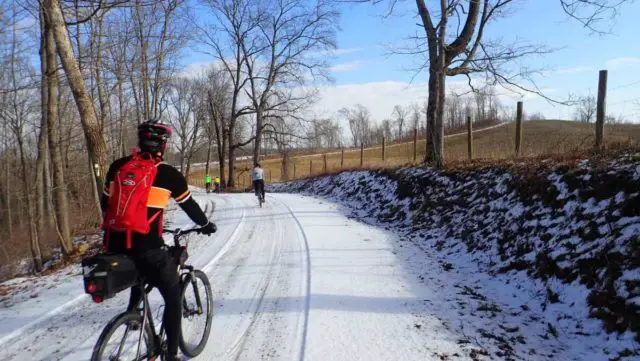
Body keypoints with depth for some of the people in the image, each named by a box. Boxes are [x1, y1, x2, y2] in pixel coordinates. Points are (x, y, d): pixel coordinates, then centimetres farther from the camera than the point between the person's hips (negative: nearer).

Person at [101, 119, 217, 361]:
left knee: (141, 275, 39)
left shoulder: (118, 166, 10)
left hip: (114, 246, 6)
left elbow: (105, 204, 18)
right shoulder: (168, 174, -2)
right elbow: (189, 206, 9)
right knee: (173, 298, 12)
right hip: (146, 247, -6)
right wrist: (206, 225, 27)